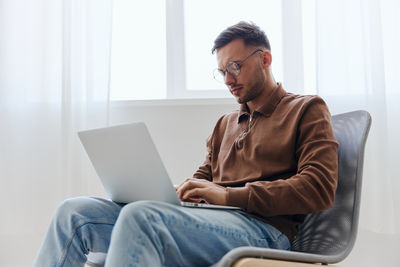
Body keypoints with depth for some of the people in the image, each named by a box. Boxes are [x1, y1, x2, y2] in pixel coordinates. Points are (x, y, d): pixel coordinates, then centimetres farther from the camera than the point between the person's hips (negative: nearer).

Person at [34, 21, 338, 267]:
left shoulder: (307, 109, 10)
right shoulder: (225, 123, 30)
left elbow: (319, 188, -6)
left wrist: (229, 195, -13)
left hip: (262, 229, -6)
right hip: (205, 222, 7)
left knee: (140, 216, -35)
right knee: (74, 212, -11)